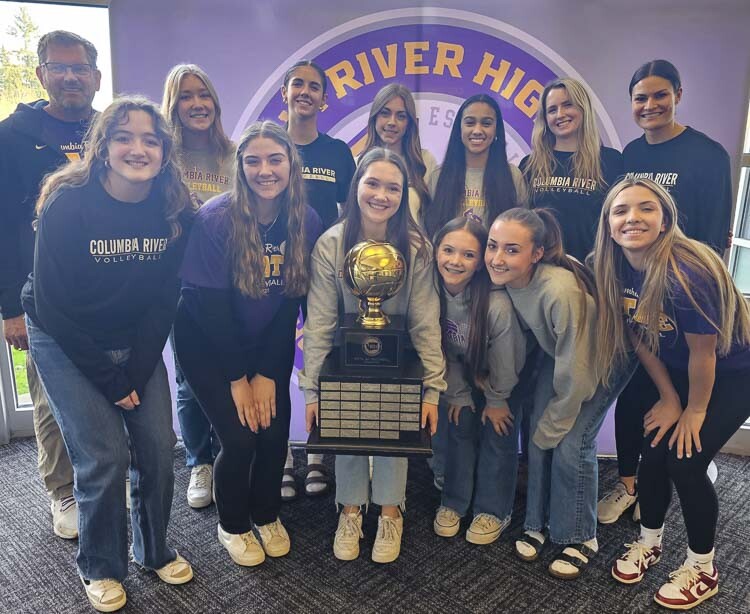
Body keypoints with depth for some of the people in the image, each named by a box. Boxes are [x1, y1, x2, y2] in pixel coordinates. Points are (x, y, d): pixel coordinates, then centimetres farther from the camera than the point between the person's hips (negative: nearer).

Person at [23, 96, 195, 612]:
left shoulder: (175, 211, -10)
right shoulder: (68, 204, -20)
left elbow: (164, 300, -4)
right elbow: (52, 303, -17)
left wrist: (136, 373, -9)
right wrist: (109, 380, -15)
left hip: (138, 343, 3)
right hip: (66, 343, -3)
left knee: (158, 447, -1)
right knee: (104, 456, -7)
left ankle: (154, 549, 26)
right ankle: (100, 568, 20)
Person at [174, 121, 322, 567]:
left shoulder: (307, 223, -10)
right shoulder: (216, 218, -21)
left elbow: (290, 303, -7)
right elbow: (211, 305, -18)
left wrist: (267, 373, -9)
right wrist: (238, 378, -14)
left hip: (269, 344, 3)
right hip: (209, 343, -3)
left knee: (275, 433, -5)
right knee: (240, 438, -9)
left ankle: (268, 516, 26)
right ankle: (233, 526, 21)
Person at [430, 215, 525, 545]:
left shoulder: (497, 304, -39)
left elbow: (504, 360, -22)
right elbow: (445, 353, -11)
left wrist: (496, 400, -8)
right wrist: (457, 394, -5)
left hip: (501, 377, -3)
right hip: (464, 373, 4)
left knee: (498, 433, 0)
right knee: (460, 424, 5)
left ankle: (493, 510, 19)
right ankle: (454, 502, 23)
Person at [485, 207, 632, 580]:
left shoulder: (561, 291, -39)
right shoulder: (505, 279, -20)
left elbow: (574, 376, -29)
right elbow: (521, 331, -1)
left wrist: (550, 429, -14)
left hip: (602, 358, -5)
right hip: (557, 350, 6)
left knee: (570, 443, -9)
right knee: (536, 431, -2)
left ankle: (581, 538, 14)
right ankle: (538, 523, 19)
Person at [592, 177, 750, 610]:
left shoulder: (687, 274, -35)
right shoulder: (615, 268, -15)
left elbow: (703, 353, -24)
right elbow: (639, 336, -3)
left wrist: (694, 411, -10)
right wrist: (667, 398, 1)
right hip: (672, 370, 6)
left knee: (684, 461, -9)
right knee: (653, 452, 2)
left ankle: (703, 569, 16)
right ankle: (649, 542, 28)